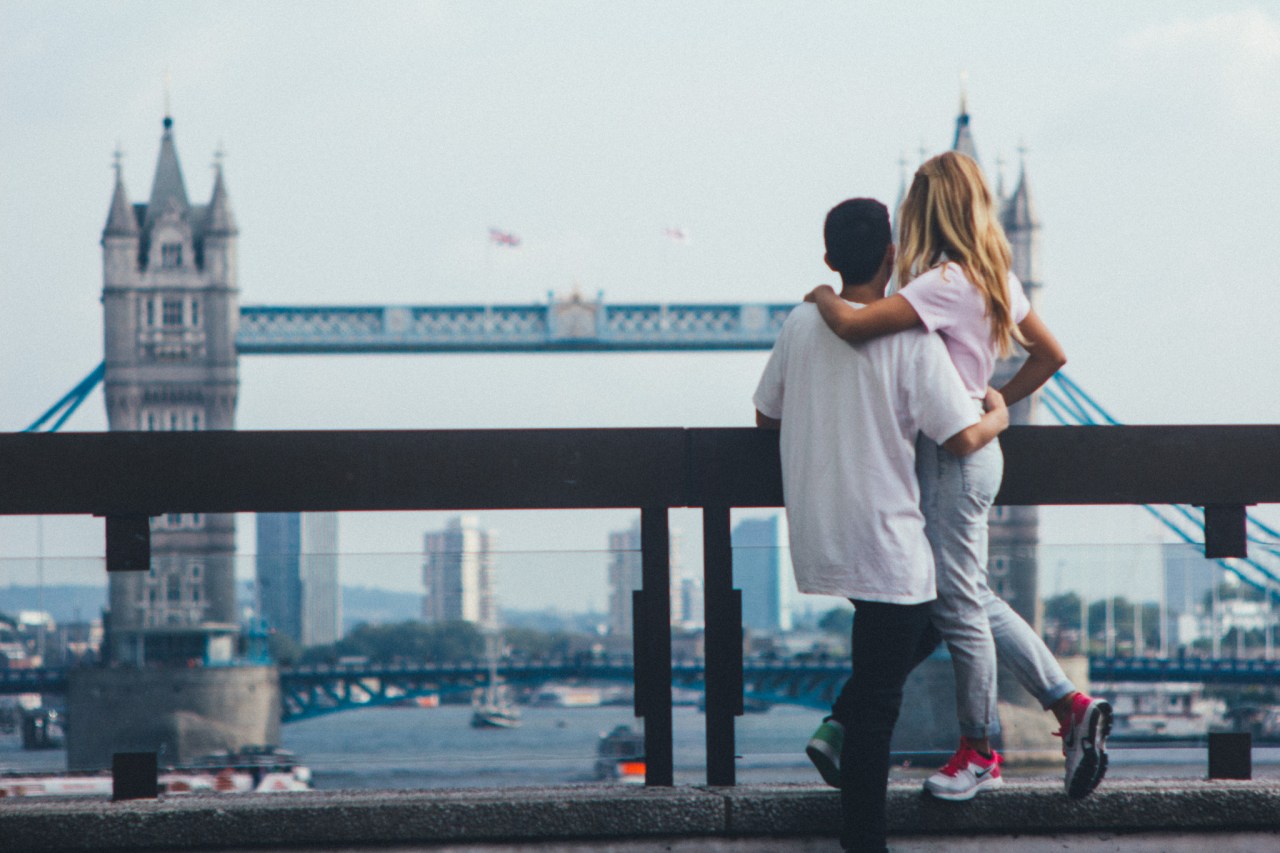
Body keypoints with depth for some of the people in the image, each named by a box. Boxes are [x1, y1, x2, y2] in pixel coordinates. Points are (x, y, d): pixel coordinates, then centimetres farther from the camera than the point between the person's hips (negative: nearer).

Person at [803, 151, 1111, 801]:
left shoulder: (946, 284, -21)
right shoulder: (998, 280, 6)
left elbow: (853, 326, -30)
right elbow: (1050, 355, 15)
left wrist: (823, 298, -9)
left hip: (951, 458, -9)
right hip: (973, 450, 9)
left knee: (959, 606, 3)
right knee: (976, 601, 16)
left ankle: (978, 751, 14)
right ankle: (1071, 705, 16)